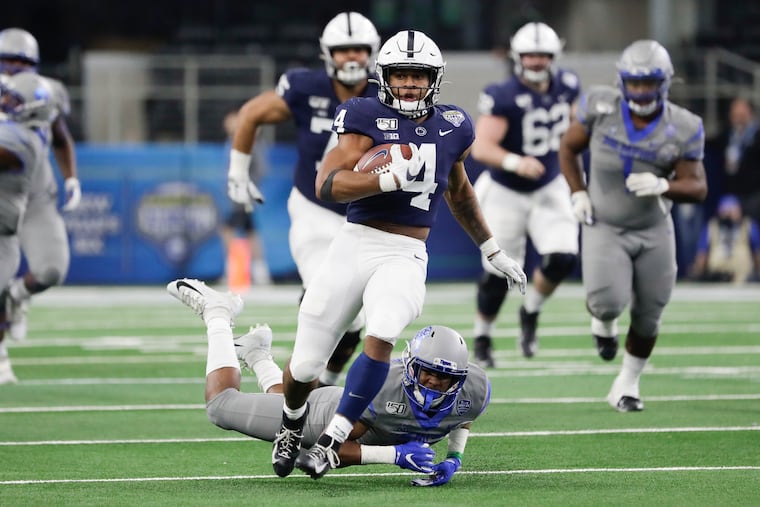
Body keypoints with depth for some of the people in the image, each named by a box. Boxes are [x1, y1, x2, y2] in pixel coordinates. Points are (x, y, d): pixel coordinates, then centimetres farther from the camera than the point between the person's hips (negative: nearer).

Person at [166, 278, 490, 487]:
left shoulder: (473, 390, -30)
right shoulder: (384, 385, -44)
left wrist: (454, 458, -18)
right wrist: (396, 454, -46)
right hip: (327, 416, -5)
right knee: (221, 404, 9)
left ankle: (256, 355, 55)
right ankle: (216, 313, 30)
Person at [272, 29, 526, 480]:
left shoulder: (452, 128, 9)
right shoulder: (366, 117, -4)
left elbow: (459, 193, 28)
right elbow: (327, 185, -16)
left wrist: (495, 252, 33)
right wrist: (392, 178, -28)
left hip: (406, 257, 2)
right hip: (355, 245, -1)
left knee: (382, 335, -29)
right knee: (305, 366, 0)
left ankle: (333, 440, -21)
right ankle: (294, 420, 35)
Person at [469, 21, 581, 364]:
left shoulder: (565, 87, -5)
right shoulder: (504, 96, -23)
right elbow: (481, 147, -29)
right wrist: (515, 162, -45)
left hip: (550, 190, 4)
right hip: (506, 193, -4)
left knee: (562, 260, -15)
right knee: (498, 273, 3)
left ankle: (530, 312, 15)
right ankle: (482, 337, 29)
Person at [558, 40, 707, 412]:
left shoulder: (682, 129, -13)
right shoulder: (602, 107, -13)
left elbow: (697, 187, -11)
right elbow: (569, 147, 3)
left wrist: (662, 187, -30)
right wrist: (578, 192, -7)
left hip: (654, 231, 2)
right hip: (604, 227, -2)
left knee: (648, 317, 7)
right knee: (609, 300, -21)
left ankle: (628, 382, 31)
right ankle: (603, 321, 18)